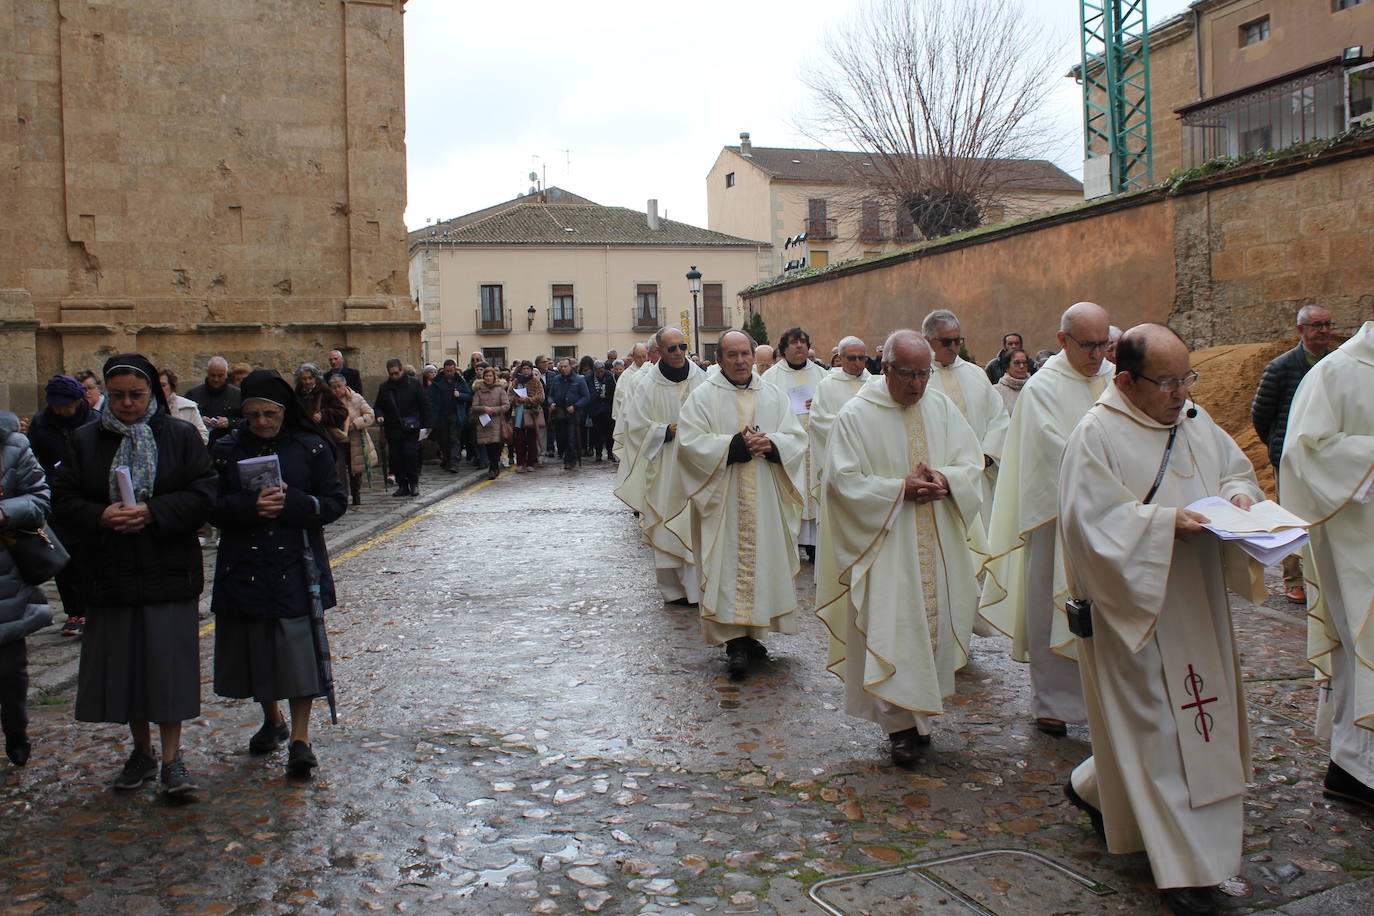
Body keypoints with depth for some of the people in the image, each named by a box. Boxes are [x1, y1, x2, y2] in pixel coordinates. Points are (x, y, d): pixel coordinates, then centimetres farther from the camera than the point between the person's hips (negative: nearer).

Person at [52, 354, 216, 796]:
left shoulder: (179, 436, 0)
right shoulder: (86, 440, 6)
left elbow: (203, 493, -7)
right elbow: (63, 499, 3)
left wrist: (152, 513, -19)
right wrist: (101, 516, -17)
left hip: (169, 572, -2)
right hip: (110, 574, 3)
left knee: (169, 662, -3)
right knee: (121, 662, 10)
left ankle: (172, 758, 8)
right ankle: (141, 751, 26)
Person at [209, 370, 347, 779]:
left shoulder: (311, 447, -1)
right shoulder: (227, 450, 4)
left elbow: (336, 501, -3)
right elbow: (211, 507, 0)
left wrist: (291, 503, -19)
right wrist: (250, 506, -19)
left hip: (297, 565, -2)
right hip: (245, 568, 2)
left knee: (300, 647, -6)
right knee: (254, 646, 11)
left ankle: (300, 738, 2)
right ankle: (272, 721, 33)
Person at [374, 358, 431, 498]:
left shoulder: (414, 383, 1)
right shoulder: (384, 387, 8)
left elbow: (424, 405, 2)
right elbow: (378, 406, 17)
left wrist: (426, 425, -4)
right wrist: (379, 415, -7)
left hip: (411, 429, -3)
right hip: (393, 429, 3)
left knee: (411, 455, -10)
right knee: (396, 458, 1)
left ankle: (414, 483, 4)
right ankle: (402, 485, 10)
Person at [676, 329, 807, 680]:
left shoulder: (774, 395, 11)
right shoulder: (703, 396, 0)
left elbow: (797, 437, 7)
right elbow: (690, 441, -10)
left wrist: (770, 443, -14)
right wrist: (736, 444, -16)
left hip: (766, 503, 4)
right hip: (723, 500, -4)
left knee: (762, 559, 6)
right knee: (727, 563, -6)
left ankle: (750, 633, 19)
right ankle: (735, 642, -2)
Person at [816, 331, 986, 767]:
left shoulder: (942, 408, 6)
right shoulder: (855, 416, -7)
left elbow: (973, 463, 7)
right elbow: (843, 481, -11)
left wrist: (945, 478, -15)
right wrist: (900, 489, -19)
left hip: (937, 548, 5)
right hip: (885, 546, -5)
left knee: (933, 621, 10)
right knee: (892, 629, -7)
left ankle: (921, 712, 26)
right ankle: (901, 723, 3)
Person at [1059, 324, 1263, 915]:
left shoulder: (1195, 422, 9)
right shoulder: (1096, 435, -14)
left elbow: (1236, 468, 19)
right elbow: (1093, 521, -20)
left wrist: (1239, 495, -3)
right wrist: (1166, 521, -27)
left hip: (1194, 603, 8)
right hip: (1133, 606, -8)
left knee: (1190, 712, 16)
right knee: (1154, 724, 0)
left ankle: (1096, 788, 38)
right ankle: (1183, 866, 12)